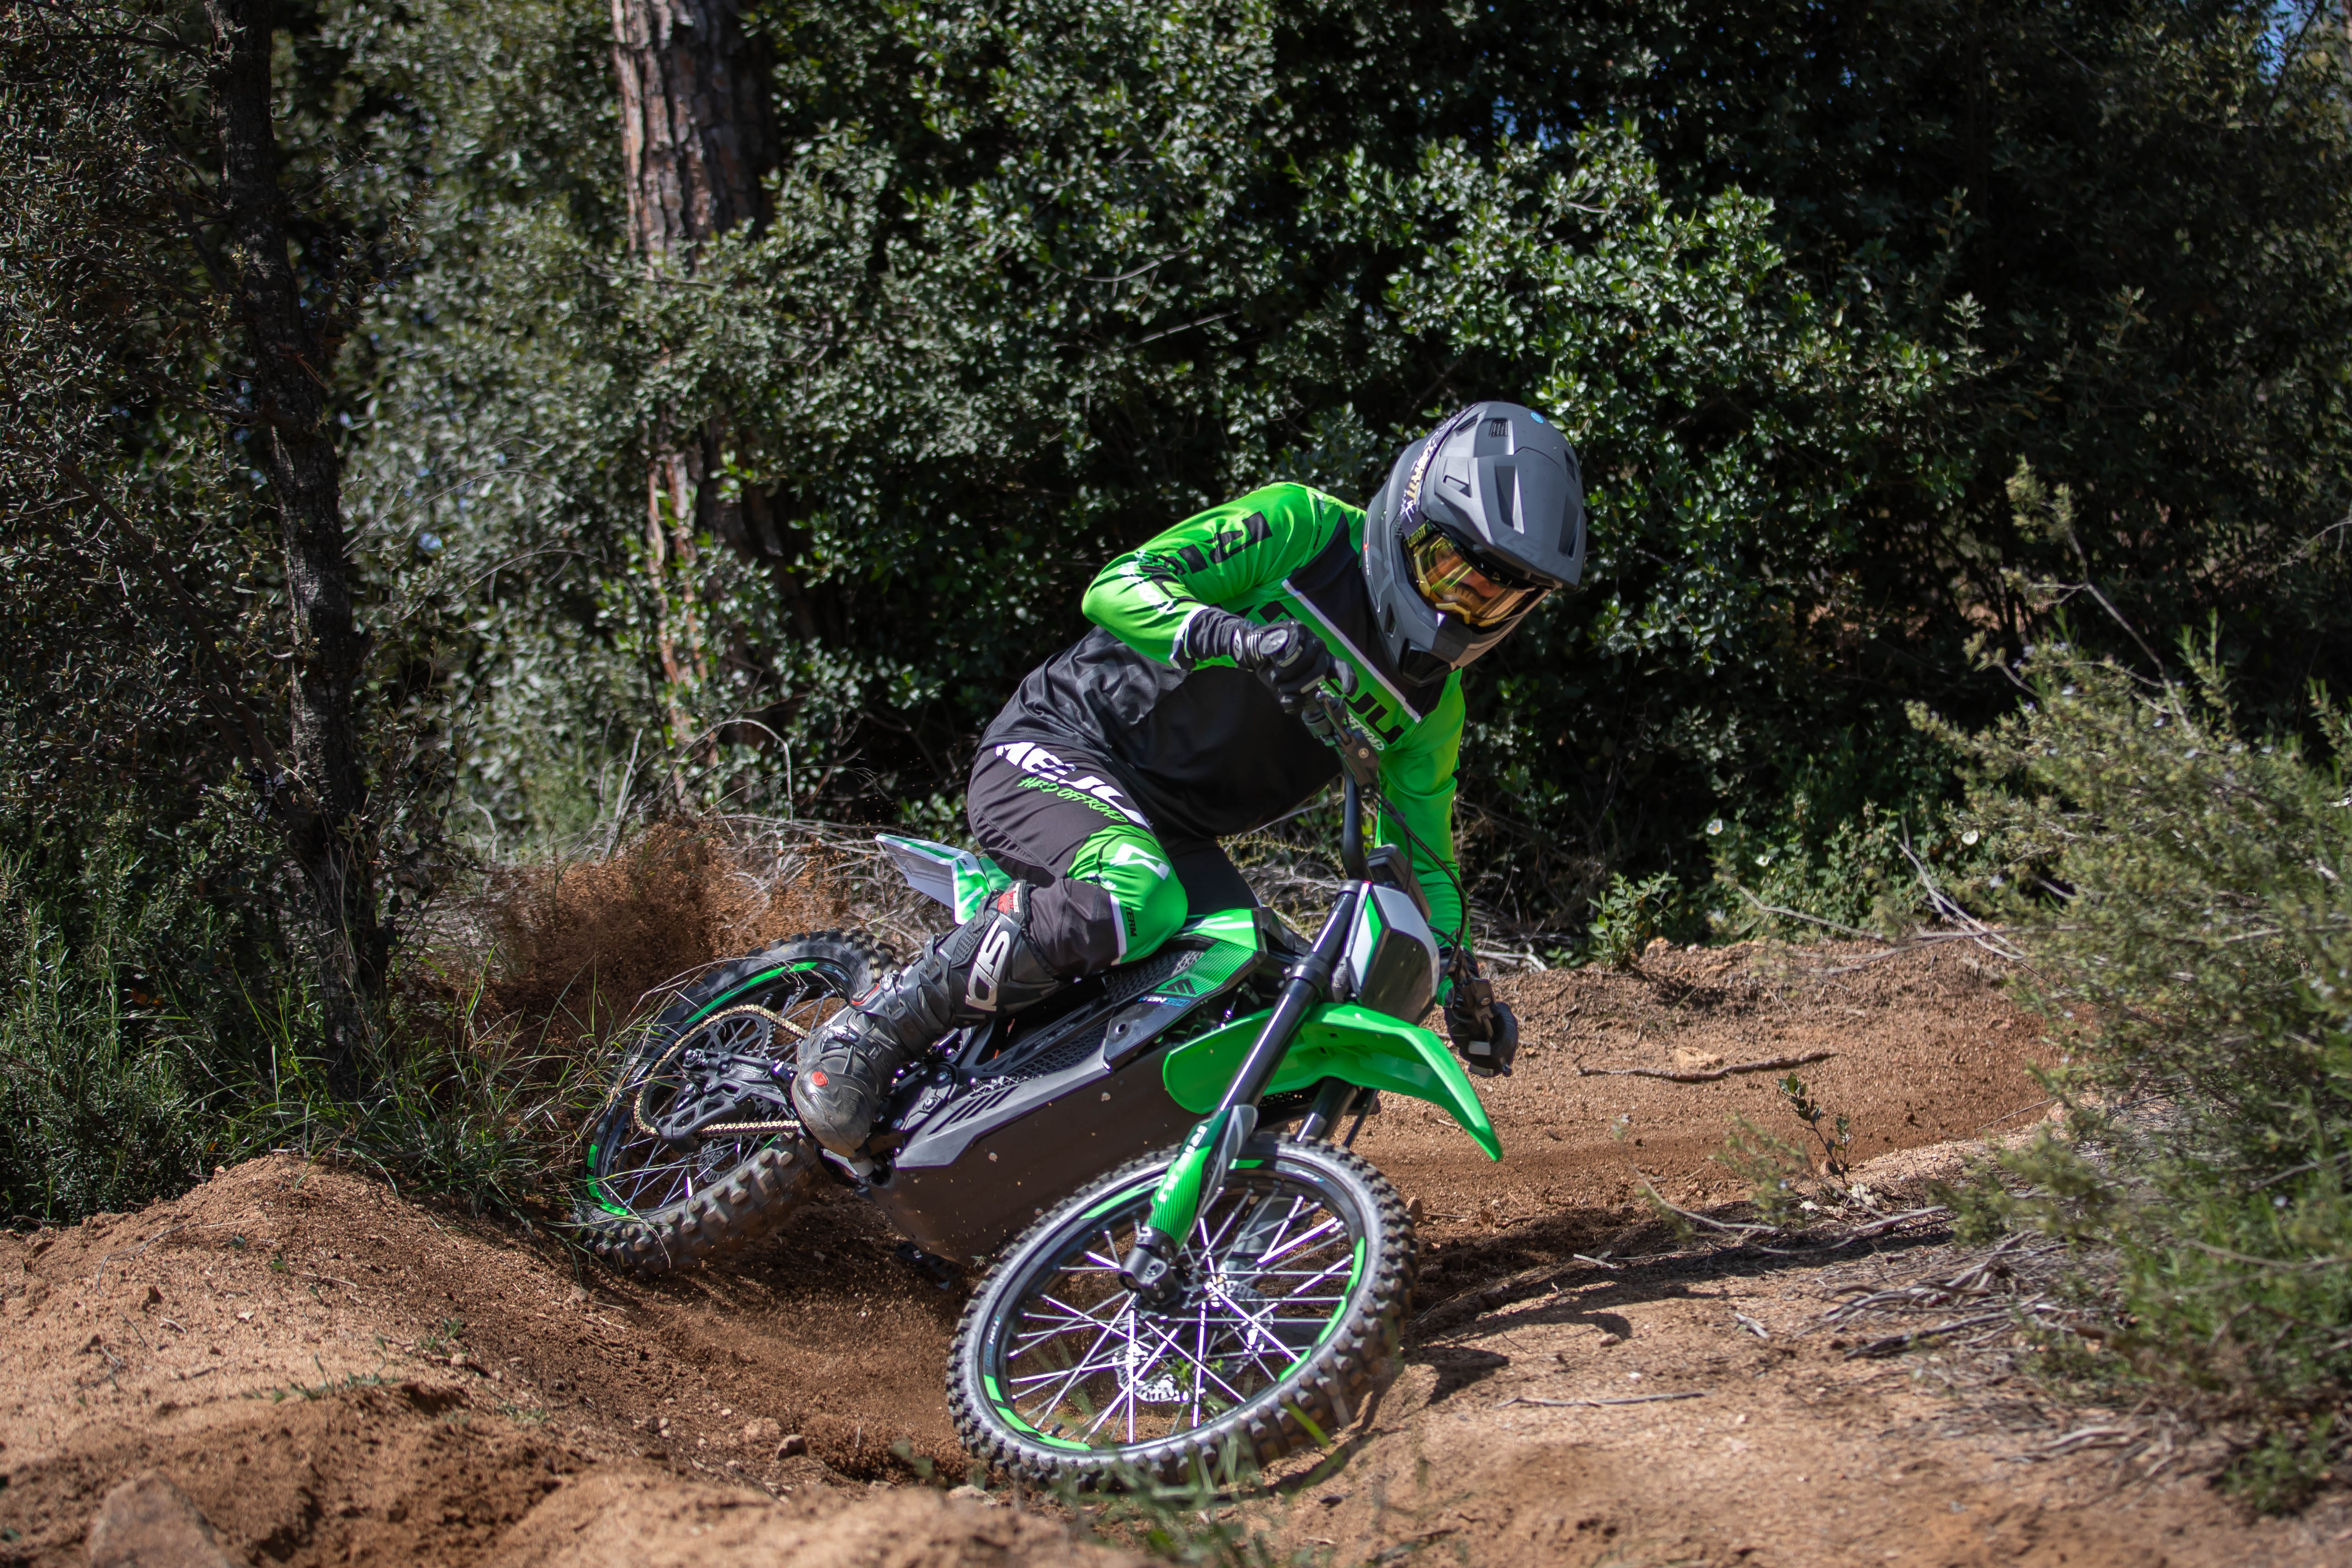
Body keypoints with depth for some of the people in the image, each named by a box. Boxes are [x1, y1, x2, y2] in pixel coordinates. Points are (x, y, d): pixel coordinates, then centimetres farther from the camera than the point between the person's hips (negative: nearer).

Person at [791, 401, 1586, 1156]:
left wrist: (1457, 980, 14)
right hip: (1060, 751, -7)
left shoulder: (1433, 703, 8)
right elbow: (1117, 588, -20)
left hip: (1173, 832, 7)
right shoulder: (1302, 528, -11)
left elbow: (1419, 848, 21)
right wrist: (1230, 636, -37)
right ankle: (865, 1034, -26)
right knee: (1134, 903, -38)